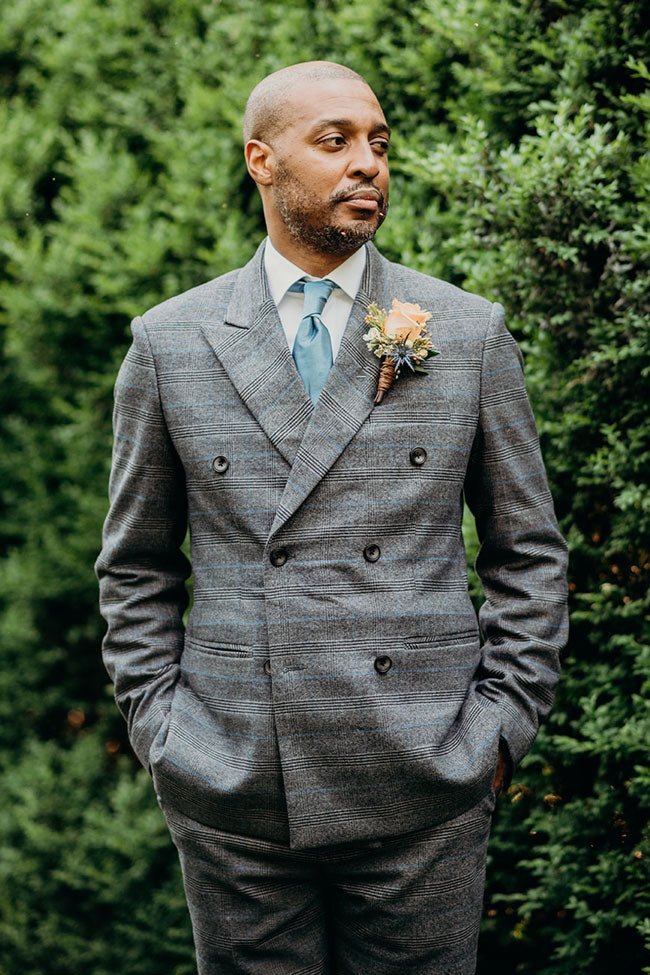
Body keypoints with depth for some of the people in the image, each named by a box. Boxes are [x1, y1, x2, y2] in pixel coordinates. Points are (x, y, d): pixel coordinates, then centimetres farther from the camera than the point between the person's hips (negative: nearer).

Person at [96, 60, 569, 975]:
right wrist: (157, 724, 3)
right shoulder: (171, 342, 5)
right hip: (231, 788, 0)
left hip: (422, 788, 0)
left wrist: (501, 726, 1)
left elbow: (530, 552, 8)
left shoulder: (471, 333, 4)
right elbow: (137, 565, 12)